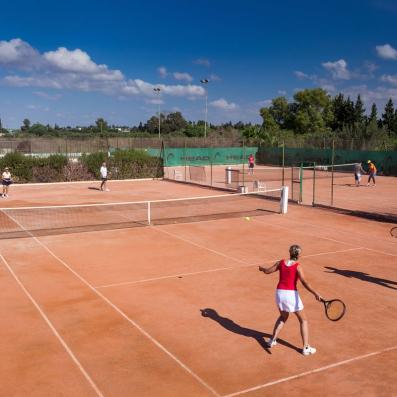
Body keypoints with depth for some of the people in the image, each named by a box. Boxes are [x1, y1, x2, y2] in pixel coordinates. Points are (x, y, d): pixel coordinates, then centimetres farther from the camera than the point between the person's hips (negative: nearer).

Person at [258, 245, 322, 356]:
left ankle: (272, 340, 31)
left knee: (283, 317, 30)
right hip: (291, 294, -4)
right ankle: (306, 348, 10)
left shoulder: (281, 262, 3)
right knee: (303, 320, 13)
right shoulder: (297, 266, -9)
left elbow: (267, 271, 11)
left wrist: (262, 268, 32)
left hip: (279, 293, 5)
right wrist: (315, 293, -27)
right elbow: (304, 282, -21)